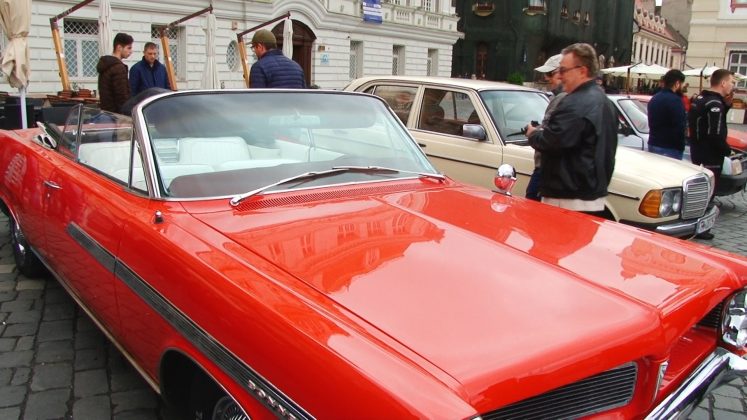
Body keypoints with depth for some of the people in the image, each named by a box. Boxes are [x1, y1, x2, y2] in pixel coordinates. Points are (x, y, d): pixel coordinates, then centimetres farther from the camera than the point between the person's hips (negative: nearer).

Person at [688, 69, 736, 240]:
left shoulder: (700, 99, 10)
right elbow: (716, 134, -24)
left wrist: (726, 104, 3)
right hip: (711, 156, -9)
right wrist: (727, 150, -10)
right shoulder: (715, 104, -19)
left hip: (697, 152, 9)